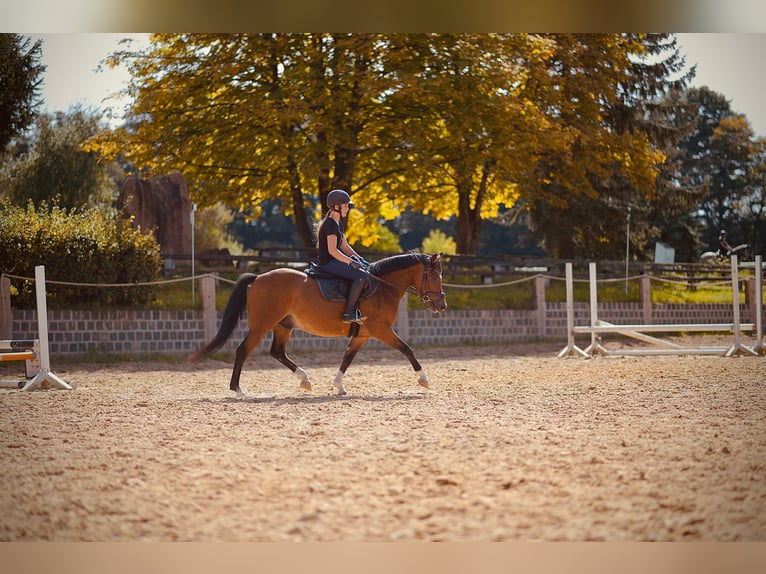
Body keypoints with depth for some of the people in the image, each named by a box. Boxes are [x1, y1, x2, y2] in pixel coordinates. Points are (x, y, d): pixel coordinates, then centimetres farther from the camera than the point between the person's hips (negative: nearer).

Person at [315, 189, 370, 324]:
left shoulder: (338, 223, 17)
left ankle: (355, 308, 9)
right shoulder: (330, 224, -15)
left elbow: (345, 246, 20)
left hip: (335, 262, 11)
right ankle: (349, 313, -26)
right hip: (328, 263, -11)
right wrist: (351, 262, -24)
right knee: (361, 275, -25)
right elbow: (332, 250, -23)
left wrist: (360, 259, 9)